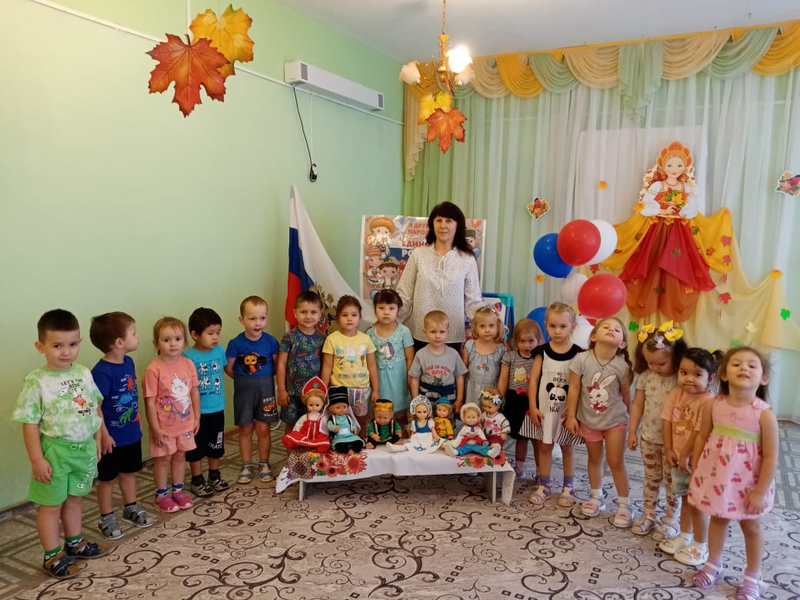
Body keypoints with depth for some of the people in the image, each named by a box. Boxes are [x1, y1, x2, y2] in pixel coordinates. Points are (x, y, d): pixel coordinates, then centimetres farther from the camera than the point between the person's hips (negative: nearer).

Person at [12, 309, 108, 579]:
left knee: (74, 499, 22)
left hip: (84, 448, 5)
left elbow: (95, 408, 9)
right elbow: (30, 423, -15)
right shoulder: (37, 381, -17)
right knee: (51, 504, 10)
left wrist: (97, 440, 9)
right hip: (55, 451, -5)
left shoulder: (83, 373, -1)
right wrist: (37, 459, -15)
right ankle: (52, 556, 26)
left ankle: (75, 543, 40)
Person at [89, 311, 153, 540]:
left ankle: (131, 508, 40)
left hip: (132, 433, 7)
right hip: (112, 437, -7)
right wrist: (103, 435, -19)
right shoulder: (101, 372, -26)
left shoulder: (129, 362, -1)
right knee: (107, 478, 11)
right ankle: (106, 518, 27)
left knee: (129, 472, 22)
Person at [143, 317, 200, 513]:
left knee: (180, 456, 18)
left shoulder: (188, 364, -5)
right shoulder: (154, 369, -20)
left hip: (185, 423, 4)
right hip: (164, 426, -4)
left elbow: (195, 392, 3)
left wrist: (196, 417, 5)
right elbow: (149, 402, -17)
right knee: (164, 459, 12)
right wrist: (155, 428, -15)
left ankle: (178, 490, 36)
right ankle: (161, 495, 29)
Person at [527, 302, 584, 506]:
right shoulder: (542, 352, -5)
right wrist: (533, 407, -7)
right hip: (544, 409, 1)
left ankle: (568, 487, 28)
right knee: (544, 447, 12)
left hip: (567, 410, -1)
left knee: (567, 448, 13)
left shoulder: (578, 354, -8)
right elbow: (534, 380, -3)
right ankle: (544, 485, 26)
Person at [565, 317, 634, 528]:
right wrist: (571, 416, -7)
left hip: (615, 420, -1)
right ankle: (596, 497, 35)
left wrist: (630, 421, 6)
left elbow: (626, 396, -3)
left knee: (616, 461, 3)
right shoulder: (582, 359, -17)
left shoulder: (622, 366, -15)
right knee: (594, 459, 17)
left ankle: (623, 504, 18)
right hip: (588, 420, 1)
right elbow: (574, 389, -10)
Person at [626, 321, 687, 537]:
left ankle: (672, 519, 27)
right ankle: (648, 514, 33)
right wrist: (632, 431, 5)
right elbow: (637, 405, 3)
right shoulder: (645, 377, -6)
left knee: (672, 481, 11)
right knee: (651, 478, 18)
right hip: (649, 438, 4)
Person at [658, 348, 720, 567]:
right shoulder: (676, 393, -3)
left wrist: (685, 455, -16)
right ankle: (685, 537, 39)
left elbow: (699, 432, -22)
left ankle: (701, 546, 23)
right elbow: (667, 422, -1)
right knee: (684, 499, 22)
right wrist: (670, 451, -6)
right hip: (678, 459, 6)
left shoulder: (708, 401, -22)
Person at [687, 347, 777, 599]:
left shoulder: (764, 413, -21)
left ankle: (753, 576, 38)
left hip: (747, 483, -3)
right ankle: (713, 564, 42)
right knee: (717, 519, 21)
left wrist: (760, 492, -14)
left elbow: (771, 457, -16)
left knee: (750, 526, 17)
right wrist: (695, 472, 5)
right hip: (716, 477, 3)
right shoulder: (714, 406, -11)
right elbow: (702, 438, 1)